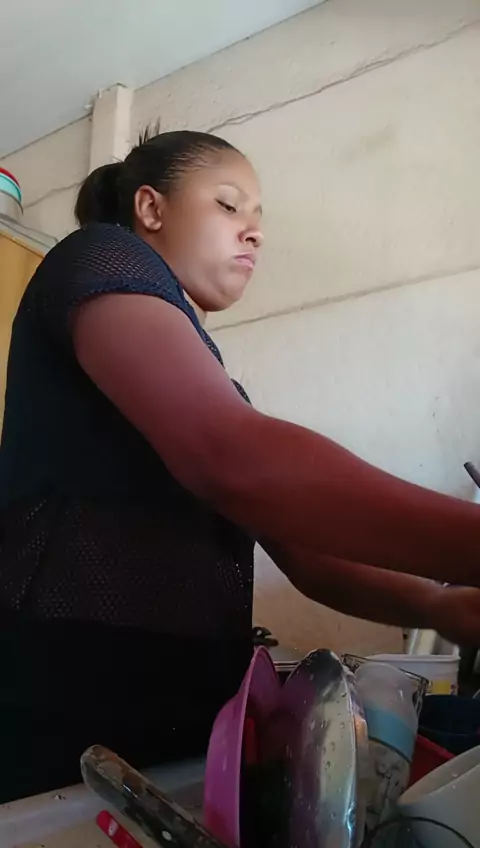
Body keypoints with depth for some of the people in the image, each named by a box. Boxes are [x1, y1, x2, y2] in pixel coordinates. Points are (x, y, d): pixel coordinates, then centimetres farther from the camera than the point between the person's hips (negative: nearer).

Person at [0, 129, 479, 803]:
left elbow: (304, 554, 10)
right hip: (67, 707, -8)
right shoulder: (100, 257, -6)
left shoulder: (204, 382, 19)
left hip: (183, 714, 8)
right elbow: (235, 460, -25)